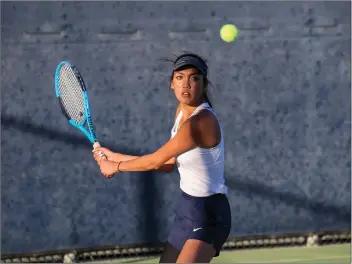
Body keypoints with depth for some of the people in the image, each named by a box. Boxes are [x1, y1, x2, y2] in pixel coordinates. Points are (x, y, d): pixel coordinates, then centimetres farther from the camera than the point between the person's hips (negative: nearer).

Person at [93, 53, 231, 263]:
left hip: (208, 215, -10)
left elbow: (156, 161, -17)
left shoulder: (199, 122, -26)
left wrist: (116, 167, 0)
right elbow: (168, 164, 11)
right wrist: (117, 157, 10)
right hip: (188, 207, 10)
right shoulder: (183, 110, 4)